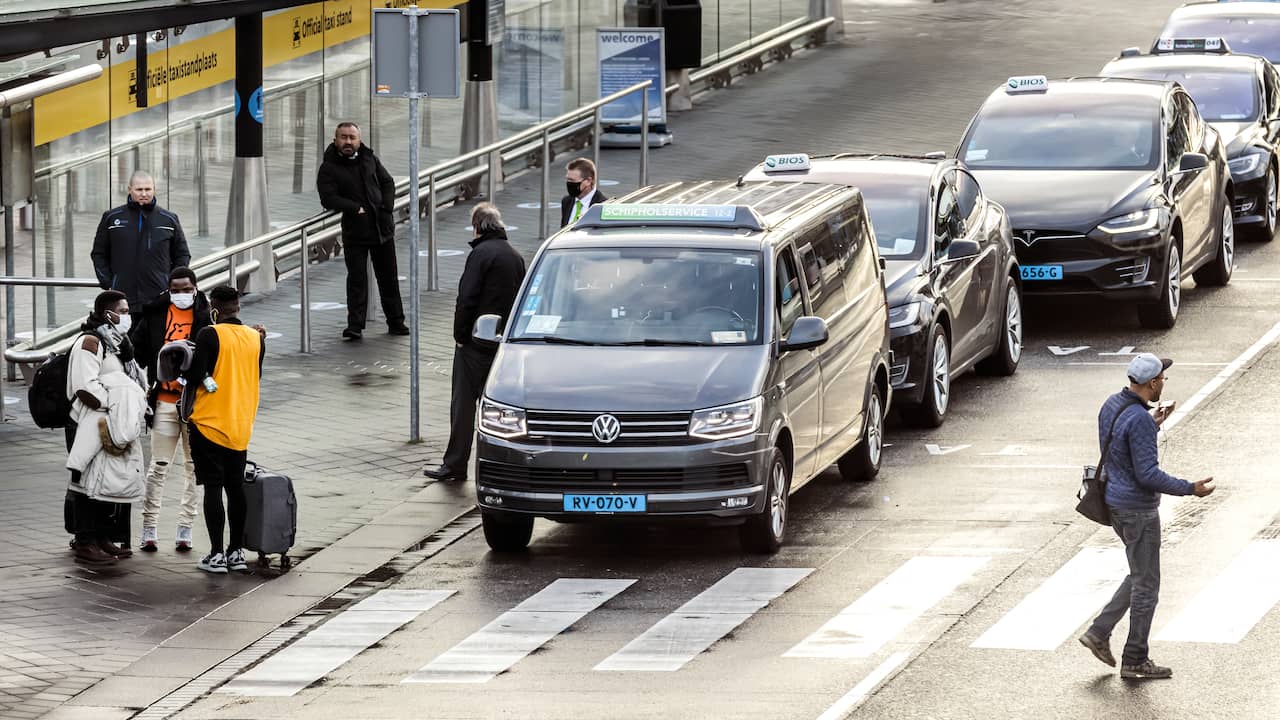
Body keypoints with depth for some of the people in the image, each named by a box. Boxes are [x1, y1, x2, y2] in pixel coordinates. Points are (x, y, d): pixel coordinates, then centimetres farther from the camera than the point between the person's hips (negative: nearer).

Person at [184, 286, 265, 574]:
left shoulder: (210, 335, -13)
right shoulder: (256, 339, 4)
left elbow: (195, 376, -16)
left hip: (210, 423, -5)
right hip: (241, 425, 5)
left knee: (213, 488, -2)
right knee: (236, 488, 13)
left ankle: (217, 554, -3)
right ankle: (236, 551, 15)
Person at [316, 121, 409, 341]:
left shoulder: (369, 158, 9)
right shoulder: (329, 168, -5)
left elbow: (387, 182, 15)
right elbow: (328, 199, -15)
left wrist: (387, 208, -1)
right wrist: (356, 209, -20)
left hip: (382, 227, 4)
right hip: (355, 231, -4)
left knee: (389, 277, 10)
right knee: (357, 278, -7)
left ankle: (396, 322, 20)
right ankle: (355, 325, -4)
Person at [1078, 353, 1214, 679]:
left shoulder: (1112, 405, 4)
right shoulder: (1139, 420, -25)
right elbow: (1148, 475, -26)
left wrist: (1153, 423, 19)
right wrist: (1190, 489, -21)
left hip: (1115, 501, 9)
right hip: (1137, 510, -9)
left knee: (1142, 576, 22)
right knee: (1146, 585, 3)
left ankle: (1099, 632, 19)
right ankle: (1135, 661, 12)